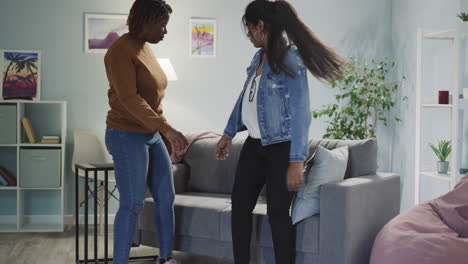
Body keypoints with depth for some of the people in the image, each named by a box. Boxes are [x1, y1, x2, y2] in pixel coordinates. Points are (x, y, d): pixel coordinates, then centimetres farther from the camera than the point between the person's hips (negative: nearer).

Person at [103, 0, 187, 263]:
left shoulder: (145, 47, 11)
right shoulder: (121, 50, -15)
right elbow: (129, 99, -23)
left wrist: (166, 132, 19)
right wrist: (167, 129, -28)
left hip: (152, 135, 9)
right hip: (127, 136, -9)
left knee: (166, 197, 10)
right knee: (132, 204, -6)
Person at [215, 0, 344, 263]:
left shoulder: (290, 59, -17)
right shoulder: (260, 57, 8)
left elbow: (301, 113, -20)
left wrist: (296, 161, -23)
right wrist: (229, 134, 26)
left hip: (281, 147, -8)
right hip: (254, 144, 8)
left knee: (277, 212, -2)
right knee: (240, 205, 11)